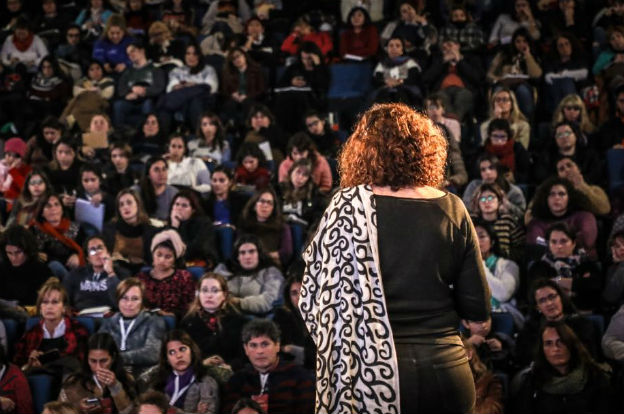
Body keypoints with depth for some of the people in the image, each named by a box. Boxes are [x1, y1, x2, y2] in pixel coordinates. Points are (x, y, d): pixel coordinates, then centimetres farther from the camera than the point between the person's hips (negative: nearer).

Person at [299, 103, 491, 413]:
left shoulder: (349, 206, -8)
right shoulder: (452, 210, 0)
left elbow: (315, 297, -7)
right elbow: (478, 309, 3)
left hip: (373, 374, -2)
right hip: (447, 370, 2)